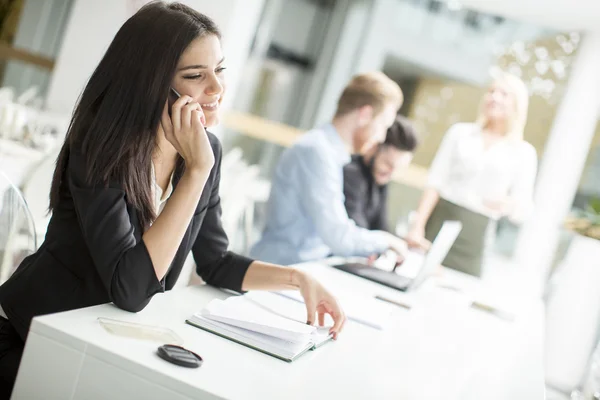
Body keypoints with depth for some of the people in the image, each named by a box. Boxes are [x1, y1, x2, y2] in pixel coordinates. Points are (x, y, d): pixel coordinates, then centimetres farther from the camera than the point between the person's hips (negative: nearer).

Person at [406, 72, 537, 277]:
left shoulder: (524, 152, 5)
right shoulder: (460, 132, 7)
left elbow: (523, 211, 4)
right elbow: (435, 182, 3)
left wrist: (509, 206, -19)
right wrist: (418, 225, -6)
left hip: (475, 235, -1)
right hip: (437, 221, 1)